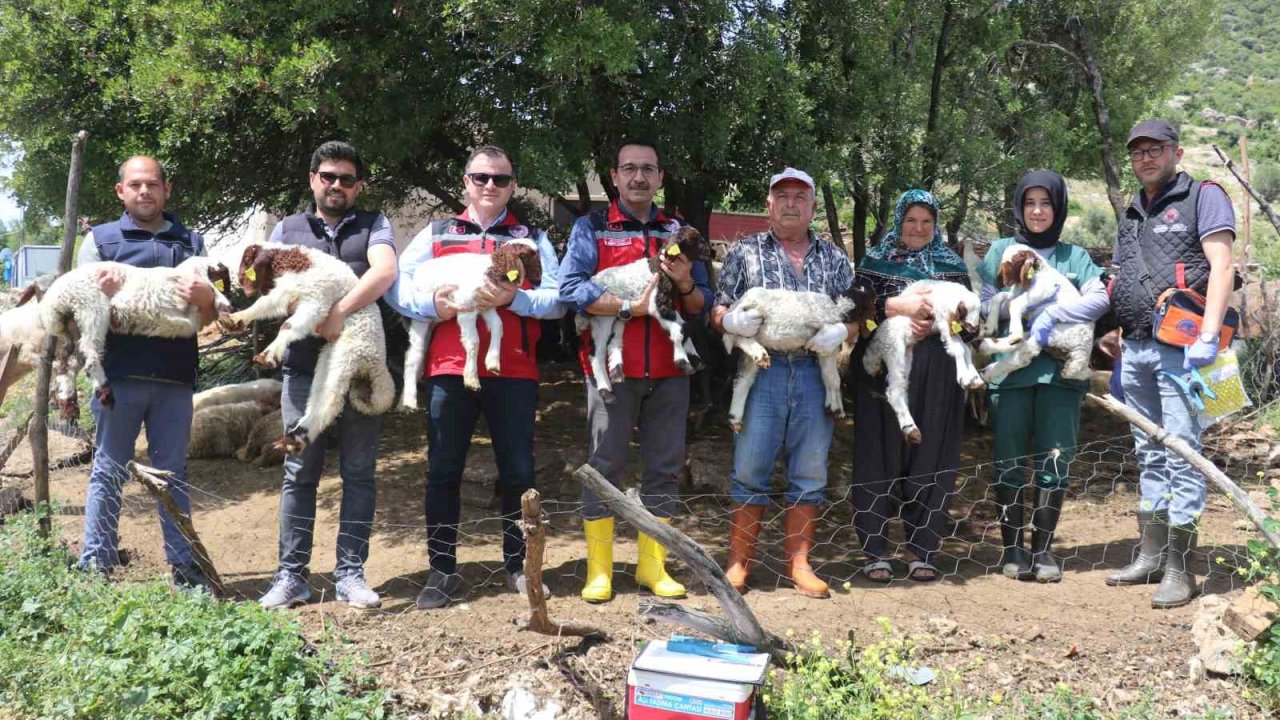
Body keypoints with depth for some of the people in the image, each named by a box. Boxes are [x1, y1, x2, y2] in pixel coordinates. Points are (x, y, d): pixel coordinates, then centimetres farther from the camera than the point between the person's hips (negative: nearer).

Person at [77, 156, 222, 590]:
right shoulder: (100, 239, 8)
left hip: (175, 376, 2)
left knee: (173, 474, 9)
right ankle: (95, 566, 10)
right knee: (108, 472, 3)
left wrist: (205, 299, -13)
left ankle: (183, 565, 14)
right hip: (118, 375, -2)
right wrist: (101, 293, -19)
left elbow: (210, 316, 11)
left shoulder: (191, 242, 14)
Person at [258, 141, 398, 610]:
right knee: (299, 474, 3)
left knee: (359, 474, 3)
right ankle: (291, 576, 9)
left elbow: (385, 271, -9)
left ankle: (350, 574, 10)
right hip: (304, 368, 1)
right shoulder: (287, 229, 17)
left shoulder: (373, 226, 11)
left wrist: (341, 311, -22)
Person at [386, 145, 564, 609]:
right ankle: (442, 570, 13)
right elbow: (397, 287, 4)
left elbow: (558, 298, -1)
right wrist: (433, 306, -13)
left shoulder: (531, 238, 10)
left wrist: (513, 298, -17)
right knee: (442, 471, 3)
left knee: (517, 471, 7)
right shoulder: (437, 234, 12)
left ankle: (517, 565, 21)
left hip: (513, 371, 0)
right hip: (450, 367, 0)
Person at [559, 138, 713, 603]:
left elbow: (702, 308, 13)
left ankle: (653, 565, 17)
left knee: (664, 468, 6)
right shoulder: (592, 228, 5)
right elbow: (571, 288, -12)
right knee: (604, 465, 0)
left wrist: (685, 284, -9)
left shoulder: (678, 232, 15)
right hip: (612, 367, -3)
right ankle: (599, 569, 8)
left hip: (668, 371, 4)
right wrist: (630, 308, -18)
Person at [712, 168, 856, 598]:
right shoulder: (746, 252, 10)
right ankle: (739, 563, 9)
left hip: (815, 373, 2)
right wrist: (731, 320, -16)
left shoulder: (833, 258, 16)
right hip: (761, 370, -2)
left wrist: (841, 331, -9)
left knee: (810, 473, 6)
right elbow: (718, 311, 7)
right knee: (749, 469, -1)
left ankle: (799, 563, 17)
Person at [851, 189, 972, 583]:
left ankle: (922, 550, 9)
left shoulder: (952, 264, 15)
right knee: (879, 456, -2)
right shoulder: (875, 259, 11)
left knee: (930, 458, 2)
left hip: (935, 377, 2)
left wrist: (931, 325, -15)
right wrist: (901, 305, -19)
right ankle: (875, 551, 3)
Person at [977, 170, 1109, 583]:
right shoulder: (1001, 250, 12)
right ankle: (1012, 548, 11)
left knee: (1054, 462, 0)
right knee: (1010, 462, 1)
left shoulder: (1075, 257, 12)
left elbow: (1100, 298, -3)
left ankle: (1042, 549, 10)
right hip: (1010, 372, -1)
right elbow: (983, 305, 5)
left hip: (1060, 371, 1)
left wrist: (1052, 315, -16)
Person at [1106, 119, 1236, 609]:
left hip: (1178, 346, -7)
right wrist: (1119, 347, 16)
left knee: (1181, 454, -9)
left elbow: (1221, 265, -10)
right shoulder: (1131, 217, 23)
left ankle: (1179, 570, -6)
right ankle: (1150, 557, 18)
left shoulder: (1203, 197, 2)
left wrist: (1207, 337, -20)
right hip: (1135, 349, 8)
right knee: (1150, 455, 11)